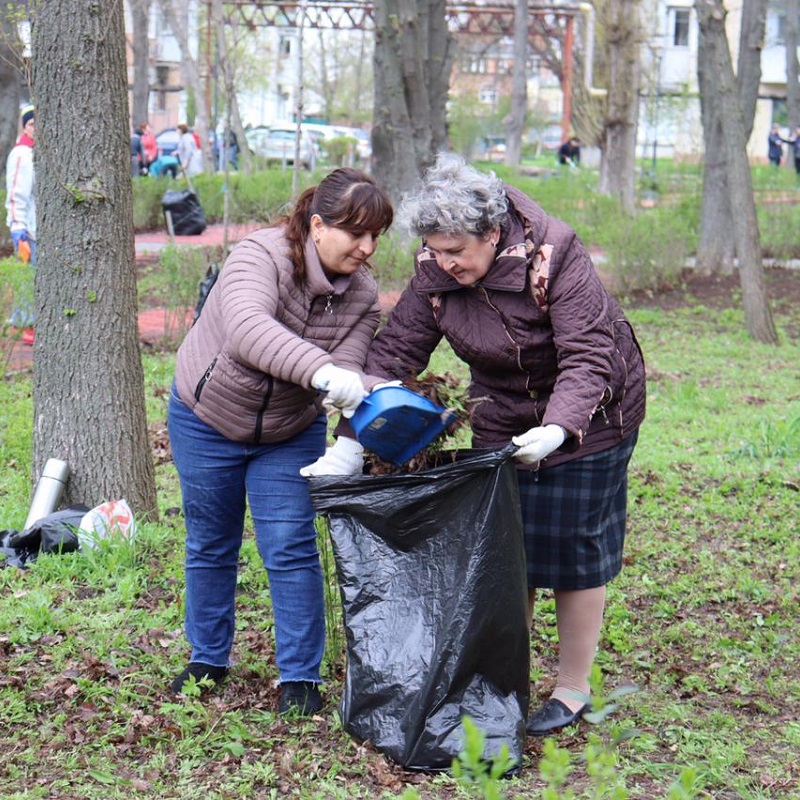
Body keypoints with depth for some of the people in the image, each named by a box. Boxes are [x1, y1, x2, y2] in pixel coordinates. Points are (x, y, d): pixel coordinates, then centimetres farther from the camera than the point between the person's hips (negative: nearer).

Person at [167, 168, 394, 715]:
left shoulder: (363, 295, -13)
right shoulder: (262, 255, -29)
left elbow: (346, 375, -23)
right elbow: (247, 329, -48)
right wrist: (319, 369, -62)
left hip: (291, 433, 2)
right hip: (208, 420, -2)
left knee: (292, 550, -4)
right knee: (210, 545, 12)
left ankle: (301, 677, 8)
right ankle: (208, 658, 31)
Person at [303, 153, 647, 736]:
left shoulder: (553, 257, -28)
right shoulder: (435, 273, -12)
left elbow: (588, 357, -31)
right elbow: (395, 352, -11)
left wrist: (559, 428, -47)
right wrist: (353, 441, -20)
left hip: (587, 414, -5)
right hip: (503, 419, 5)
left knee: (574, 548, -1)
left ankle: (573, 691, 14)